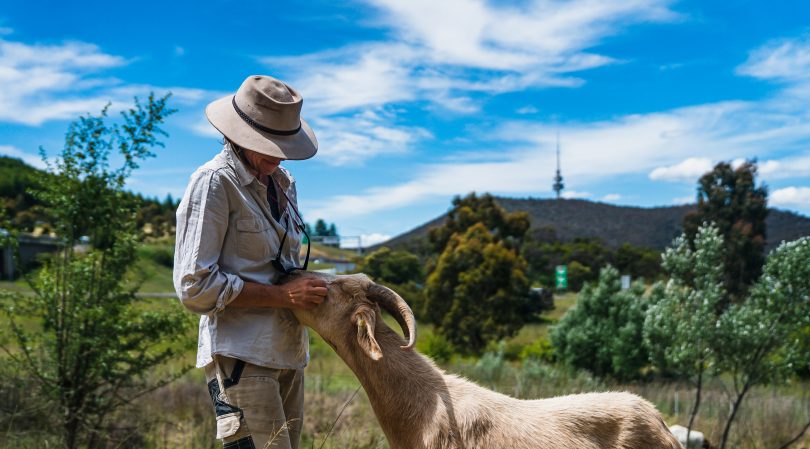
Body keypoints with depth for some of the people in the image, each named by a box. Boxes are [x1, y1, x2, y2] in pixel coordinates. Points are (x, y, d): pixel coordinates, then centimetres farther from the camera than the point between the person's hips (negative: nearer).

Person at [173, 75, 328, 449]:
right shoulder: (214, 183, -9)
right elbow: (194, 286, -14)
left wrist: (308, 291, 6)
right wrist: (282, 295, -14)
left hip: (288, 353, 8)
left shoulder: (283, 182, 15)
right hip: (241, 356, -8)